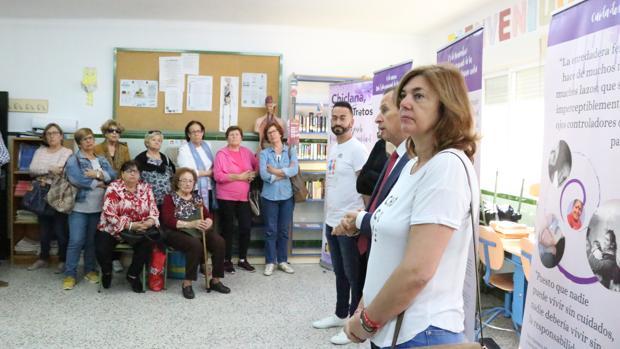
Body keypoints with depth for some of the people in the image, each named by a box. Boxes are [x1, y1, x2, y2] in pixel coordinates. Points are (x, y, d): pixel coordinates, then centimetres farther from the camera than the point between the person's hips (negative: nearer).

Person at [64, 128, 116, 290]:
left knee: (93, 241, 13)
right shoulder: (73, 159, -1)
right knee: (76, 241, -5)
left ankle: (90, 270, 24)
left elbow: (113, 176, 0)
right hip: (80, 207, -4)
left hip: (99, 208, 4)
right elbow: (75, 179, -18)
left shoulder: (102, 160, 15)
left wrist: (98, 174, -17)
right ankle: (70, 274, 5)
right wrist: (97, 184, -11)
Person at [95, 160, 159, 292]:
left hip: (139, 230, 2)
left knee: (148, 243, -24)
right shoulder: (114, 187, -8)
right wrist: (130, 225, -25)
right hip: (112, 229, -2)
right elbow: (109, 213, -16)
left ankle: (133, 274, 2)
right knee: (102, 250, -25)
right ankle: (107, 271, 14)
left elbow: (153, 209, 1)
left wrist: (150, 221, -22)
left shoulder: (146, 187, 3)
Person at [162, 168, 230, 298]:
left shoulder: (196, 198, 20)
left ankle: (216, 280, -12)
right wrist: (191, 224, -22)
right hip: (178, 233, -5)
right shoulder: (170, 198, 5)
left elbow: (208, 215, 14)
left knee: (219, 241, -23)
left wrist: (208, 222, -12)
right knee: (195, 244, -36)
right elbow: (168, 220, -9)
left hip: (199, 232, 5)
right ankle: (187, 283, -23)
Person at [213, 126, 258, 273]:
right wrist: (238, 176, -18)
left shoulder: (246, 152, 9)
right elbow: (217, 175, -14)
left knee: (246, 227, 4)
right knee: (228, 229, 4)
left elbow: (257, 166, 19)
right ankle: (227, 261, 17)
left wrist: (253, 174, -4)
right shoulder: (221, 154, -5)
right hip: (226, 197, -4)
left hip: (243, 197, 4)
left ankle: (243, 260, 20)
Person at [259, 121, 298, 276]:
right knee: (271, 230, 4)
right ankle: (270, 262, 14)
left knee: (284, 230, 9)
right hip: (269, 196, -1)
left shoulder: (291, 150, 4)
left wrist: (275, 171, -12)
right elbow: (263, 175, -13)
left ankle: (282, 260, 21)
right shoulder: (264, 153, 1)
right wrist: (285, 173, -10)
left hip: (287, 195, 1)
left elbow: (295, 170, -12)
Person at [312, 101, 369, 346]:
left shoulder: (357, 149, -13)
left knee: (354, 274, 2)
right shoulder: (332, 149, 13)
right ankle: (340, 314, 33)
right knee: (339, 272, 19)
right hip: (331, 221, 9)